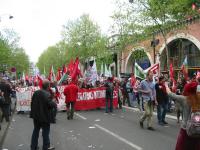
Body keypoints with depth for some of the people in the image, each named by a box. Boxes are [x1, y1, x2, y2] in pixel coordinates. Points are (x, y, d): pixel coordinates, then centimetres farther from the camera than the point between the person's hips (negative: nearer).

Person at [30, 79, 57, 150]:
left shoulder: (36, 92, 4)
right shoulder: (47, 94, -20)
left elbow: (32, 103, 10)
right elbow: (50, 104, -26)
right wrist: (55, 104, -5)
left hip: (36, 115, 7)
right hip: (44, 116, -7)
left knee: (36, 131, 17)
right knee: (45, 131, 7)